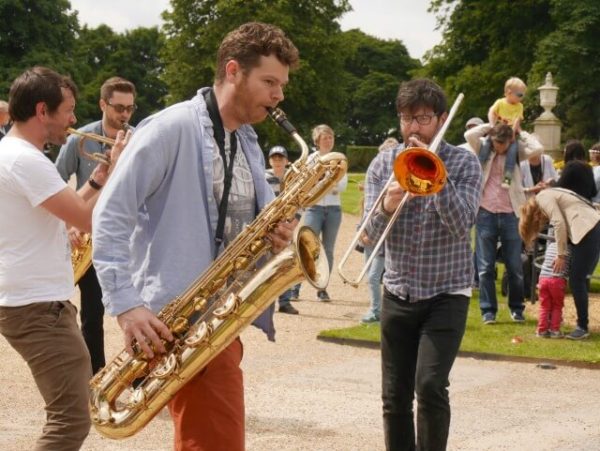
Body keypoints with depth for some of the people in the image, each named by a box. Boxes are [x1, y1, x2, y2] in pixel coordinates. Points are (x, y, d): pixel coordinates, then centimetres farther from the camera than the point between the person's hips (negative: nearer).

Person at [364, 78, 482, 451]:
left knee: (430, 386, -17)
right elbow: (371, 232, -3)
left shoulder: (465, 163, -4)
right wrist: (387, 207, -25)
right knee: (395, 396, 6)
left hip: (447, 294, -3)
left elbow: (460, 225, -17)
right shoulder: (383, 164, 3)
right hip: (398, 294, 3)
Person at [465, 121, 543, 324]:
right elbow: (469, 135, -15)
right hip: (486, 214, 0)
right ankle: (488, 310, 9)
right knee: (486, 267, 2)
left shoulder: (516, 152, 3)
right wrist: (490, 126, -3)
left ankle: (517, 308, 20)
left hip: (510, 214, 0)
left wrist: (520, 132, 0)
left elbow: (538, 148, -13)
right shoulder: (483, 148, 2)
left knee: (515, 266, 7)